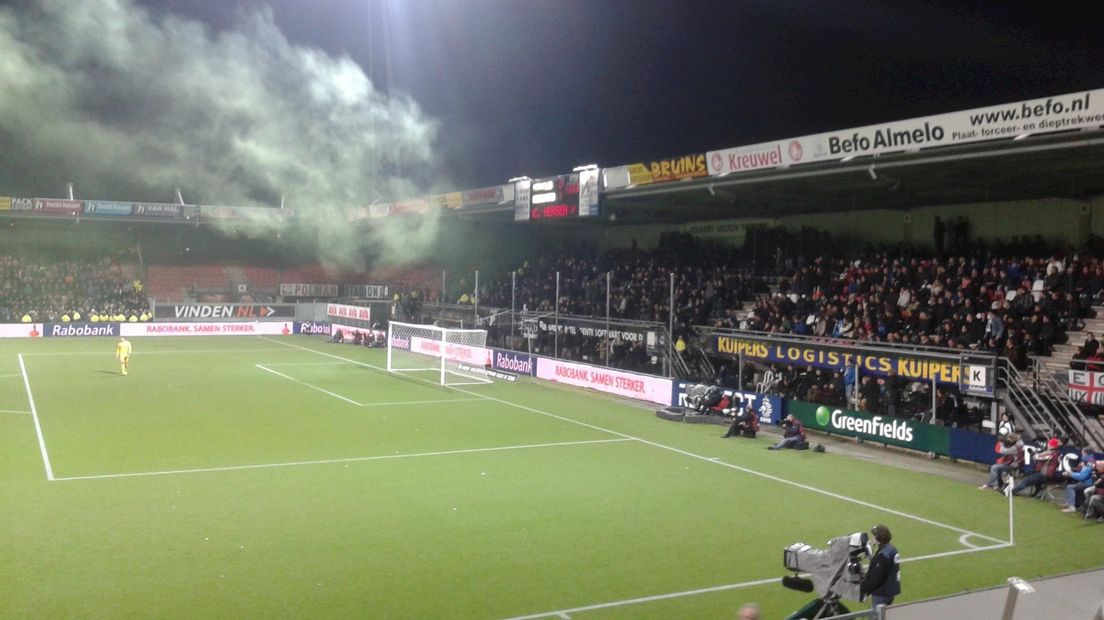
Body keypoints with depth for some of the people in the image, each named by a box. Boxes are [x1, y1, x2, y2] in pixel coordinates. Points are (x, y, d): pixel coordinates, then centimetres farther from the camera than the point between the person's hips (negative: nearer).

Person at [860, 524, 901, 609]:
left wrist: (865, 590, -12)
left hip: (882, 593, -10)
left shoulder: (883, 554, -25)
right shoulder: (892, 549, 6)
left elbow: (876, 577, -23)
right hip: (891, 589, 10)